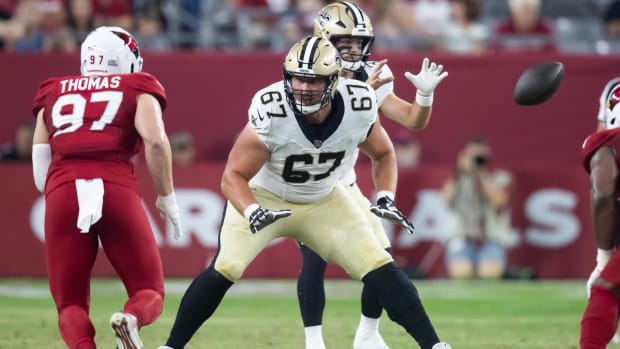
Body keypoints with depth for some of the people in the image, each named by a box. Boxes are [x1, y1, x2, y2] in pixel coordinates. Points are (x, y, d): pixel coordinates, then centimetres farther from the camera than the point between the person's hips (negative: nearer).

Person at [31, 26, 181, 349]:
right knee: (149, 292, 13)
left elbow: (41, 176, 18)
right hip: (116, 189, -2)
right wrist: (167, 197, 8)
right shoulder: (137, 90, 17)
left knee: (70, 305, 12)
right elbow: (155, 140, -2)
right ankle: (131, 318, -24)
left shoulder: (53, 94, 25)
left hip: (63, 193, 2)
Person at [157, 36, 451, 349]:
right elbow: (233, 177, -25)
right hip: (264, 197, -3)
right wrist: (252, 213, -43)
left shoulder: (359, 108, -22)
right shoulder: (271, 112, -33)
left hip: (324, 201, 3)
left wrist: (385, 198, -16)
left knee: (380, 269, -9)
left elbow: (383, 154, 0)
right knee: (223, 270, -20)